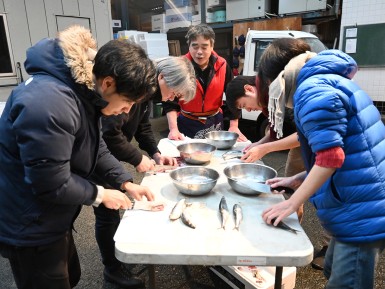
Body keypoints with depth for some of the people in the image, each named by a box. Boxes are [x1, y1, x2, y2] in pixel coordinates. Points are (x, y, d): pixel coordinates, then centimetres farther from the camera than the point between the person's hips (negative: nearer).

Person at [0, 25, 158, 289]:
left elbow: (96, 149, 7)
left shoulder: (85, 92, -3)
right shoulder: (48, 104, -34)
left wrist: (126, 182, -2)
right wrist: (99, 194, -14)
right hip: (29, 230, -9)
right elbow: (52, 185, -29)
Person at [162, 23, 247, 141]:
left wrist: (234, 126, -7)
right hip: (187, 123, -2)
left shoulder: (222, 65, -8)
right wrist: (173, 129, -24)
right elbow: (170, 101, -14)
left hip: (215, 122, 3)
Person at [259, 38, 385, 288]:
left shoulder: (312, 90, -16)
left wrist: (291, 204, -13)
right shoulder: (327, 81, 16)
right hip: (360, 207, 10)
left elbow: (330, 156, -23)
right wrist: (297, 180, 17)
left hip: (362, 213, -10)